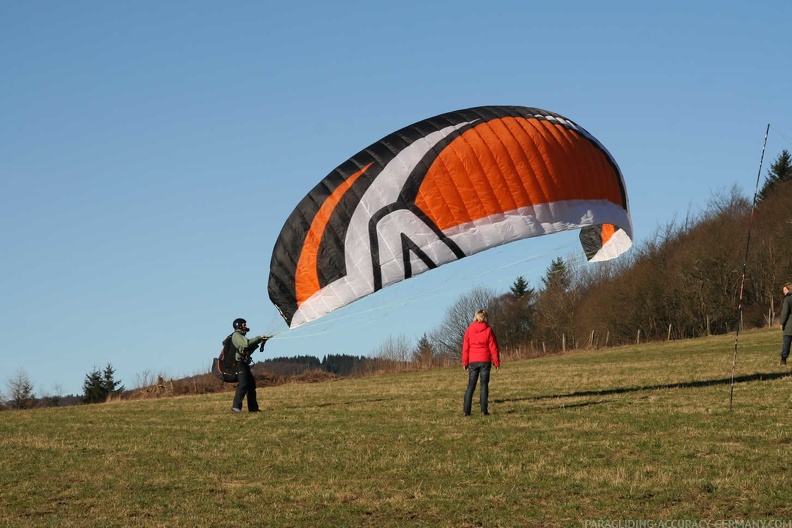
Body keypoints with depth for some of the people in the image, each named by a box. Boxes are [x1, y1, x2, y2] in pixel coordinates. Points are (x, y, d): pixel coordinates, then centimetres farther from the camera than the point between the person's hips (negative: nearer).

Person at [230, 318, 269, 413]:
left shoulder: (241, 336, 25)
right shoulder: (236, 335, -6)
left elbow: (249, 350, 25)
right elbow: (247, 343, -23)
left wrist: (259, 342, 13)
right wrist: (259, 338, -14)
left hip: (245, 364, 10)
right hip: (240, 363, -10)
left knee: (251, 385, 10)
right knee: (243, 385, -17)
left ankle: (253, 408, 11)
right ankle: (236, 406, -19)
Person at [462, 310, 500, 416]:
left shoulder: (469, 330, 1)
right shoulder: (488, 330, -4)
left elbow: (465, 347, 2)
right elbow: (493, 347, -3)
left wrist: (465, 363, 8)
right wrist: (496, 362, 3)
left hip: (473, 361, 2)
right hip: (485, 361, -2)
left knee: (471, 385, 6)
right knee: (484, 385, 2)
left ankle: (466, 410, -1)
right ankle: (484, 410, -4)